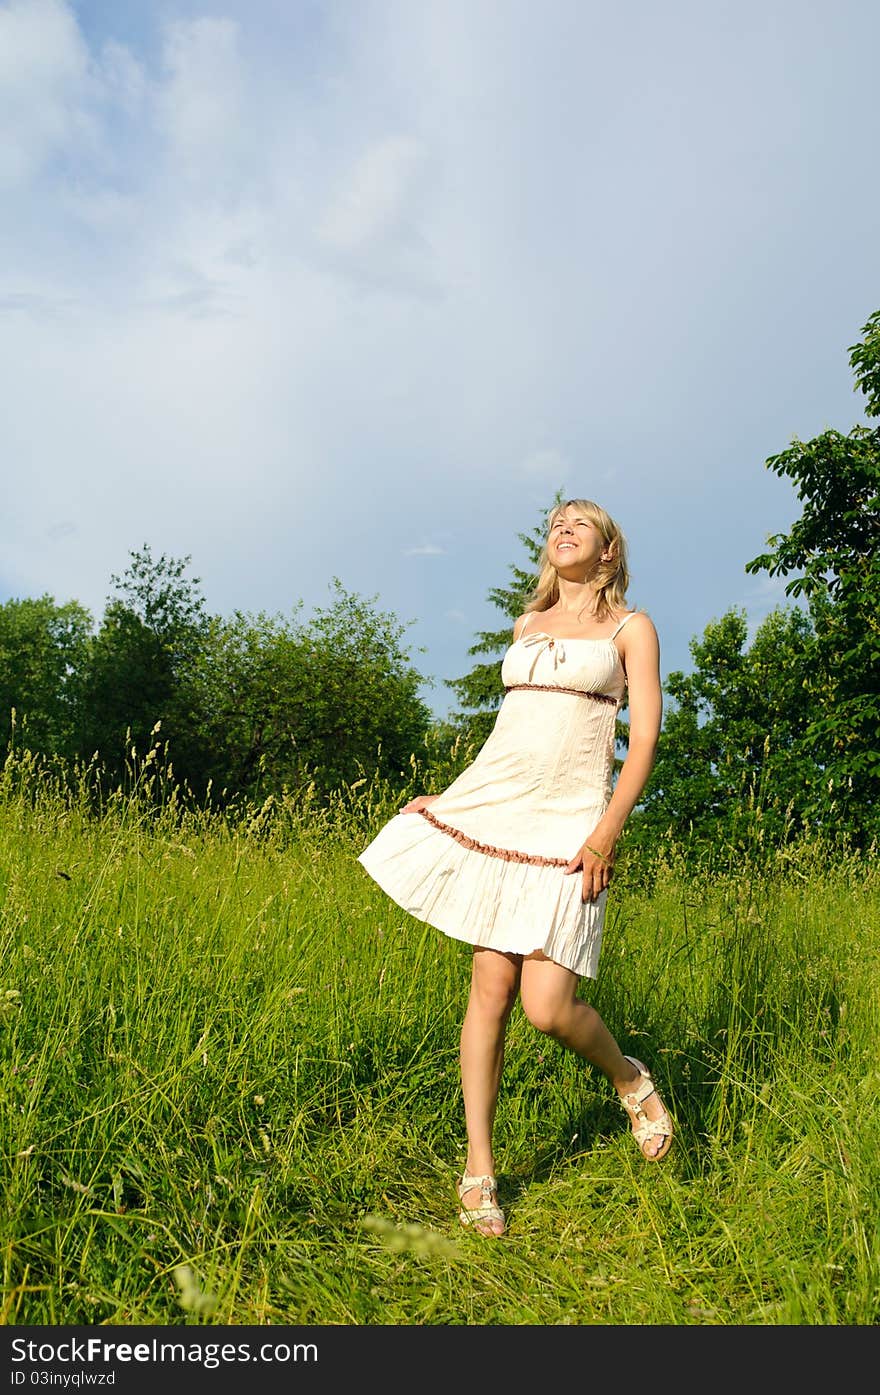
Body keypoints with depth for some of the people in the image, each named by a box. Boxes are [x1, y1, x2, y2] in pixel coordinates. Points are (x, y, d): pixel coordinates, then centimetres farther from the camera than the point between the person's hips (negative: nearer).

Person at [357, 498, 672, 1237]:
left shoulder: (631, 628, 6)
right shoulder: (527, 626, 19)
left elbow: (644, 739, -2)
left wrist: (608, 831, -14)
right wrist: (448, 798, 19)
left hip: (568, 822, -4)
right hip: (494, 807, 4)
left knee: (547, 1005, -11)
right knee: (492, 987, 0)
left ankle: (630, 1078, 22)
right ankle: (479, 1169, 12)